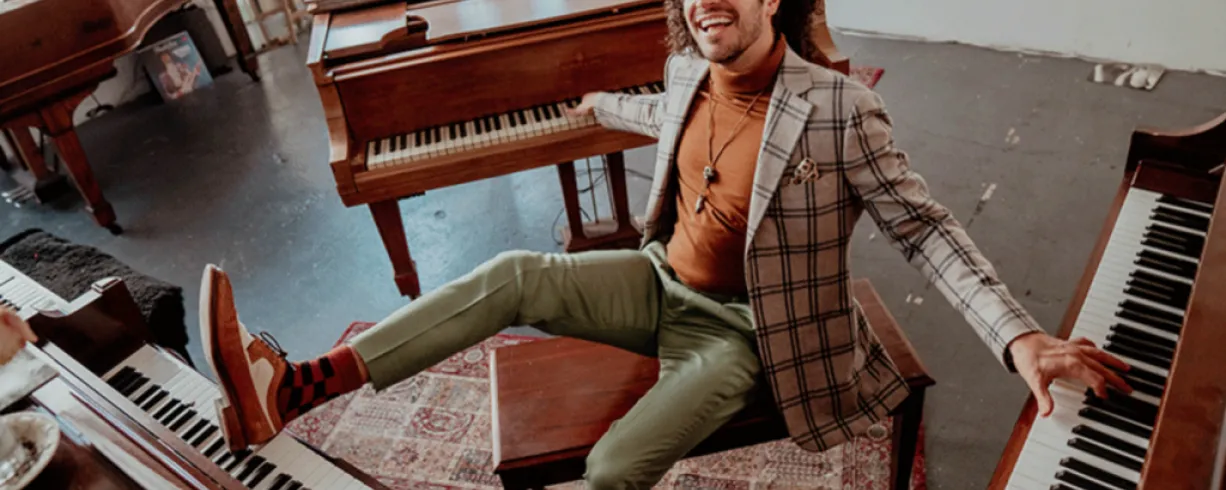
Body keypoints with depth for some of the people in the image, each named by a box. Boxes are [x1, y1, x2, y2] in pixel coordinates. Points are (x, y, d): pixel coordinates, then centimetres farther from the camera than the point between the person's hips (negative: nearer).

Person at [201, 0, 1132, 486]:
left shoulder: (839, 110, -21)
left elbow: (923, 226, -17)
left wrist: (1020, 337, -29)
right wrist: (603, 106, 44)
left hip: (740, 328, -5)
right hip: (661, 282, 6)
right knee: (514, 275, -15)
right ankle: (293, 387, -19)